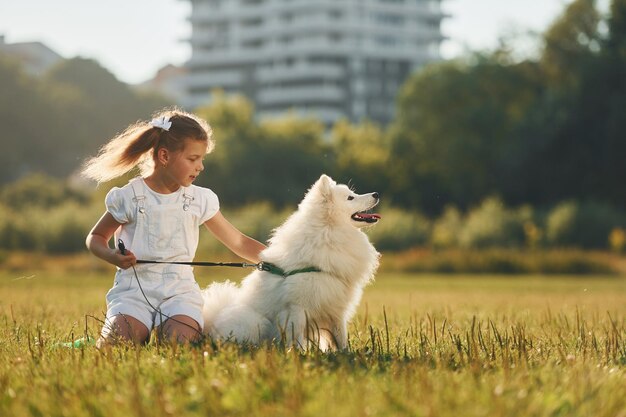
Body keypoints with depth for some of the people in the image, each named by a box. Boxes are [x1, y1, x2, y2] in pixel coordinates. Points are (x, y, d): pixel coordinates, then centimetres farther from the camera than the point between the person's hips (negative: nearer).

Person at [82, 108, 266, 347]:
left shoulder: (199, 200, 7)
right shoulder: (130, 197, 0)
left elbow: (239, 243, 11)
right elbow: (96, 237, 12)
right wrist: (112, 256, -10)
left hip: (179, 289, 1)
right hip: (135, 288, -1)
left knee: (181, 342, -28)